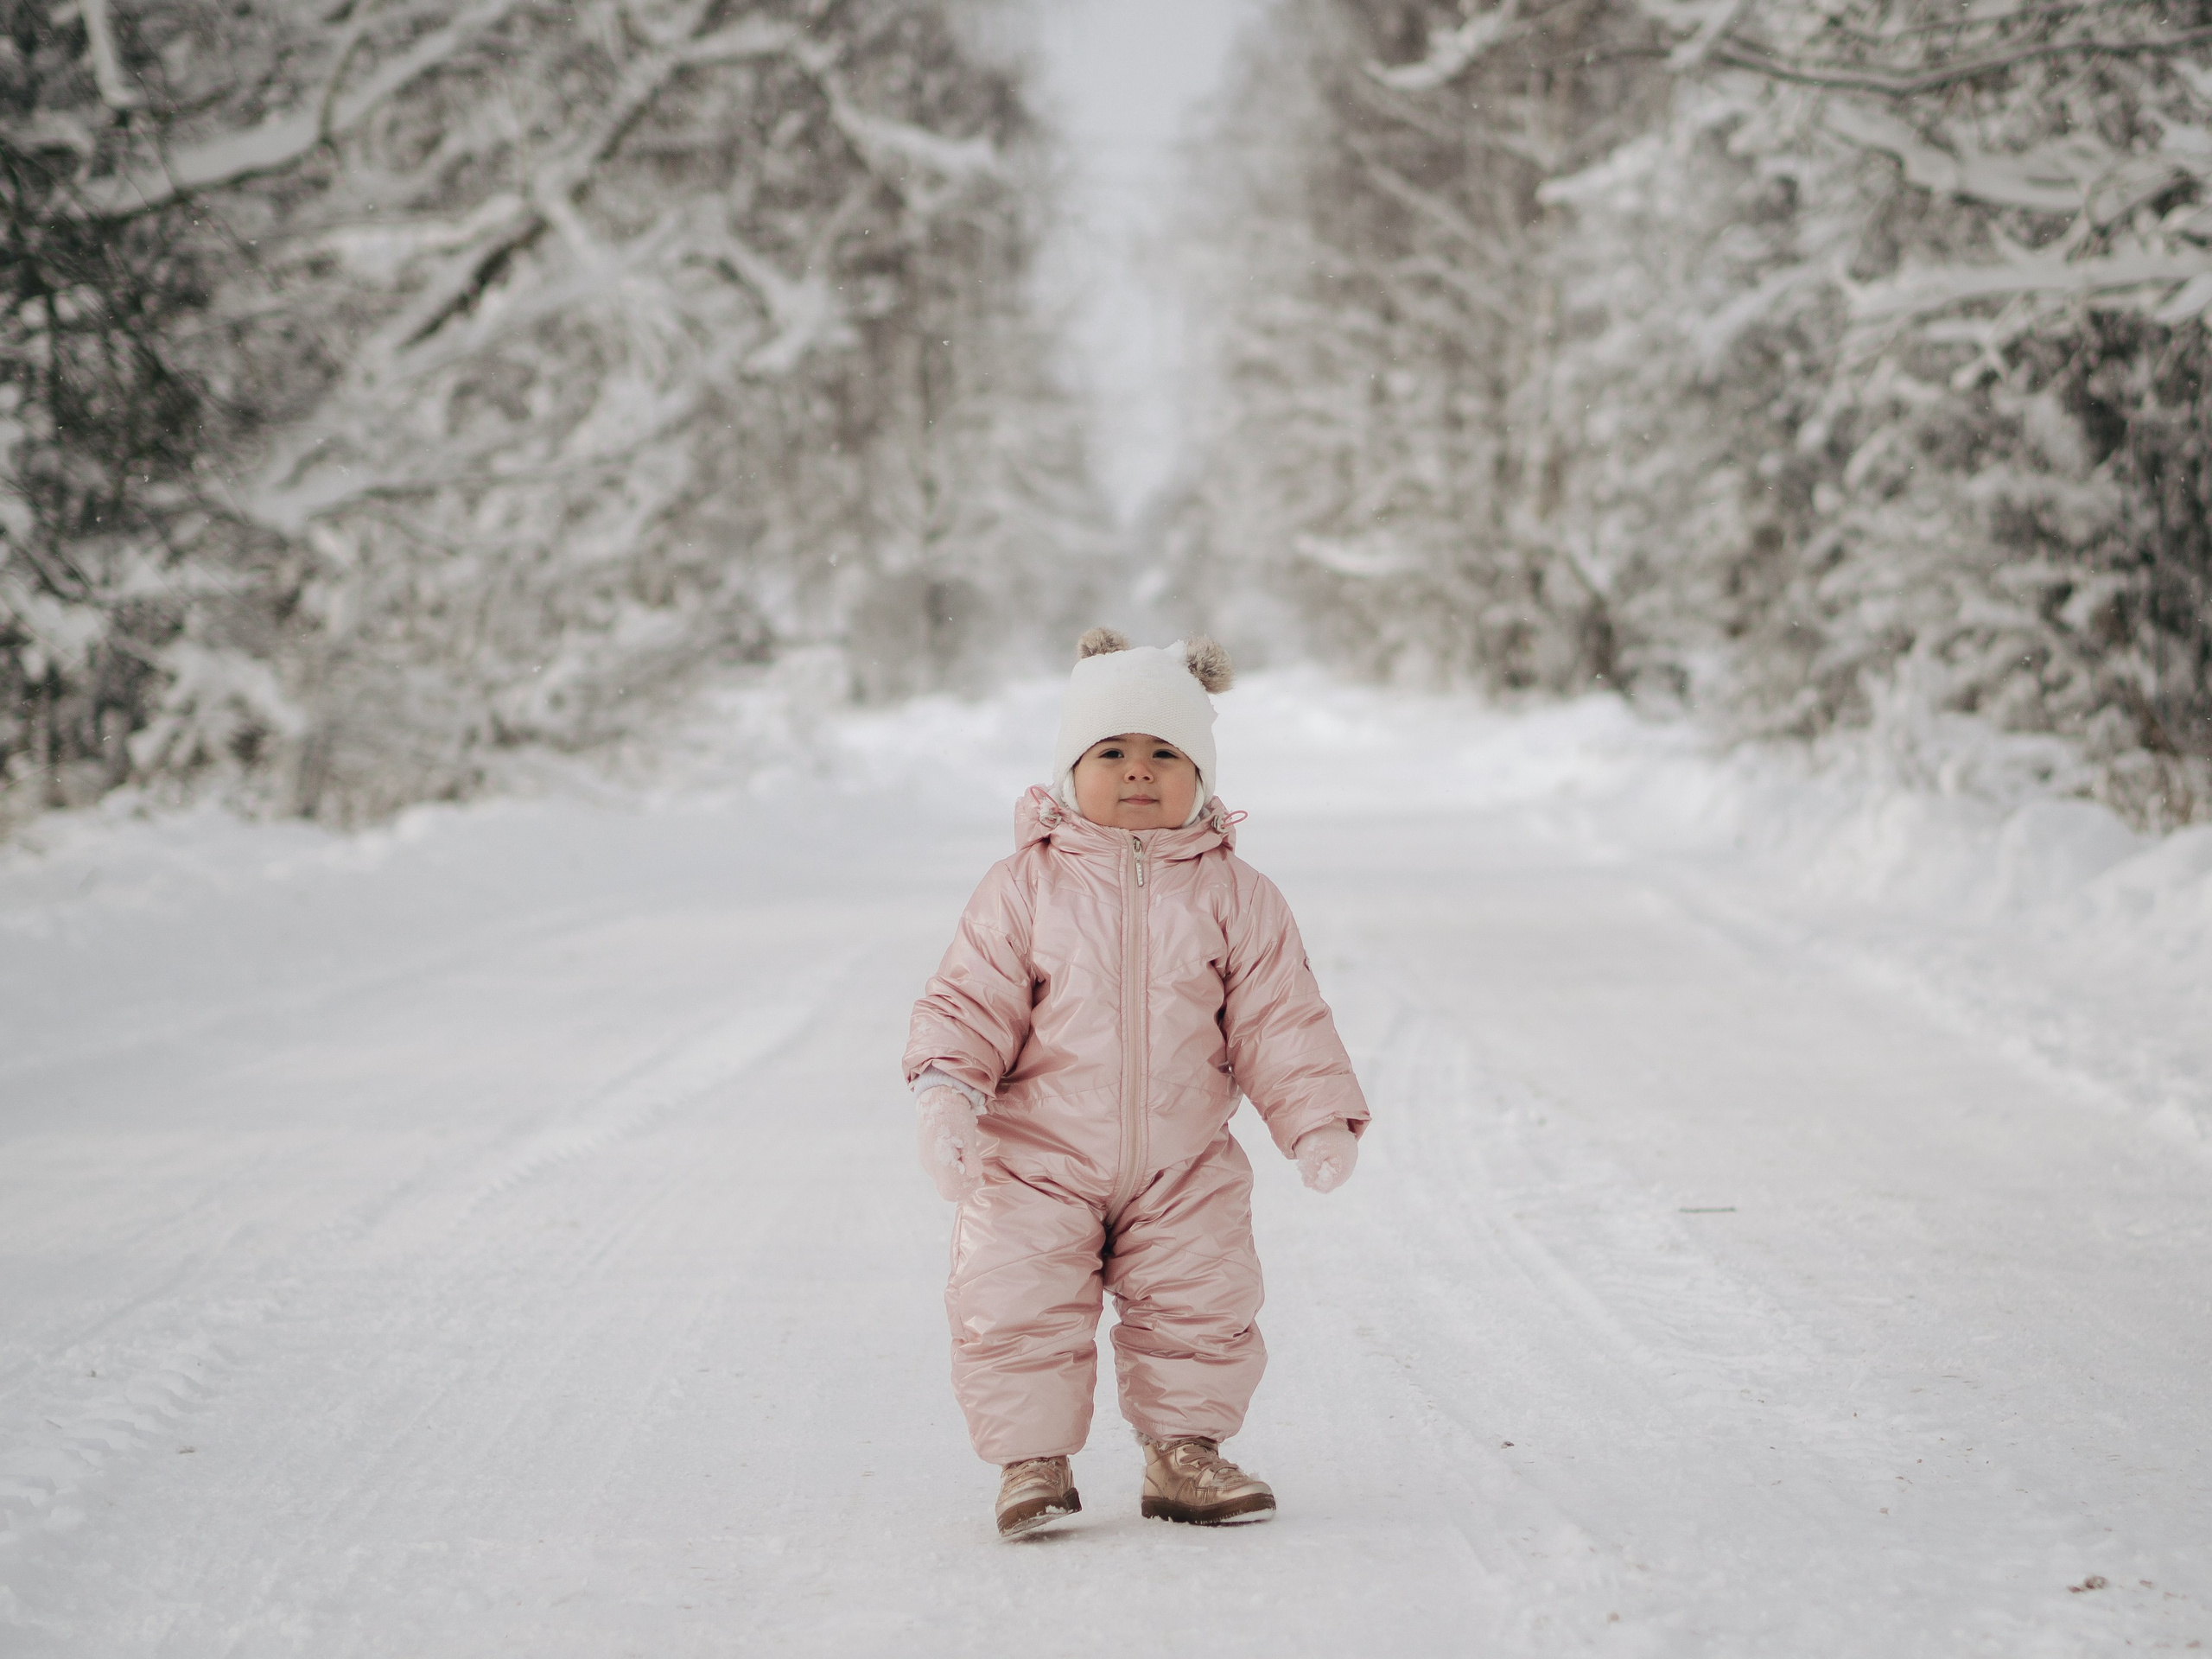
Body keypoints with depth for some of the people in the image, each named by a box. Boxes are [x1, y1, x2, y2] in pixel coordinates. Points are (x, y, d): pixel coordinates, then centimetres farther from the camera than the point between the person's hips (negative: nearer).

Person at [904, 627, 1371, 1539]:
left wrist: (1320, 1121, -5)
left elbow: (1279, 1020, 3)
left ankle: (1184, 1447, 20)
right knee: (1015, 1309, -10)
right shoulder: (1025, 885, -4)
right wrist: (947, 1091, -20)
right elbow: (972, 998, -4)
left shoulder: (1233, 894, 1)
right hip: (1037, 1163, -2)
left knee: (1202, 1308, 2)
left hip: (1184, 1171, 2)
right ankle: (1033, 1457, 4)